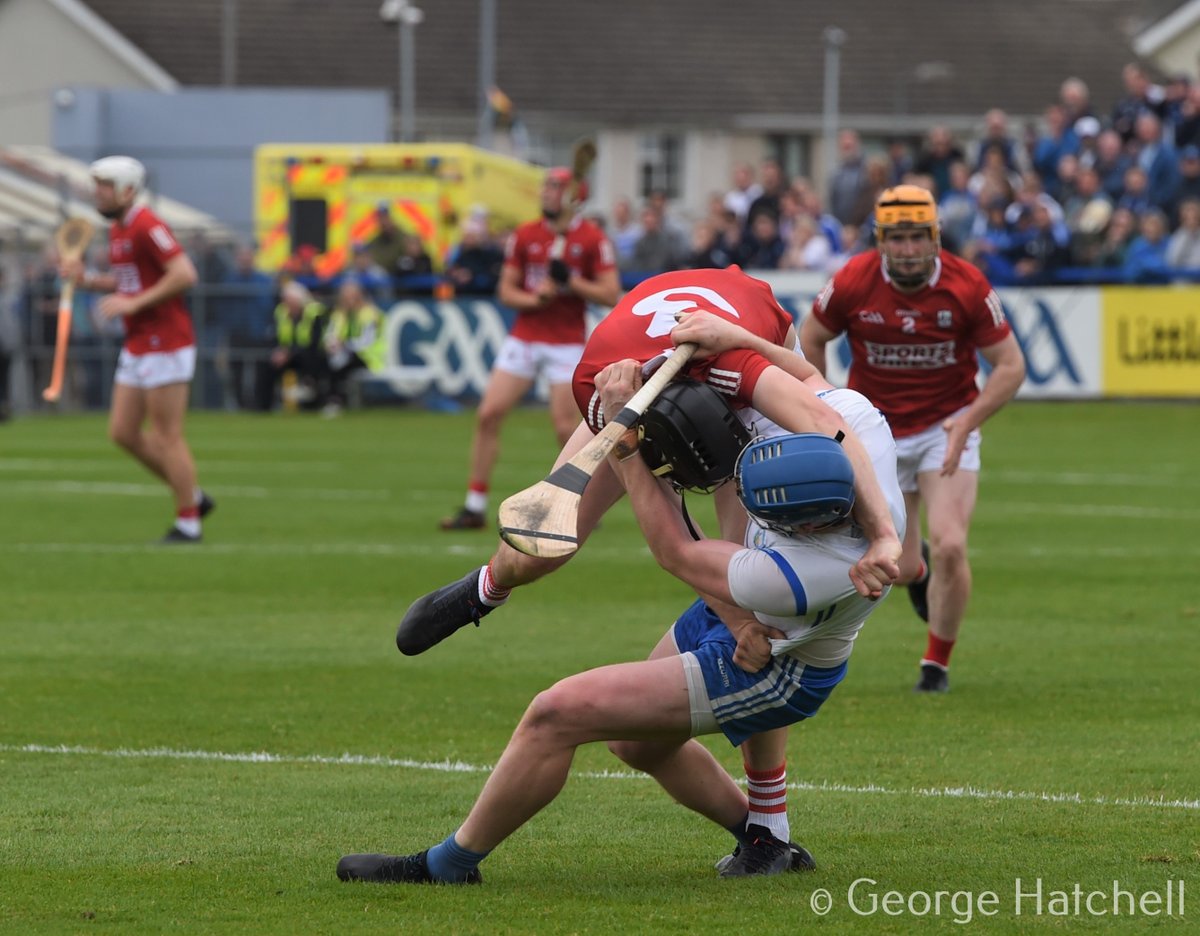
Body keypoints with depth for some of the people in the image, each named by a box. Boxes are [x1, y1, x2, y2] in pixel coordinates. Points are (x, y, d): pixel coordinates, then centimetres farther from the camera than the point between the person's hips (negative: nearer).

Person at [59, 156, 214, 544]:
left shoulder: (147, 227, -16)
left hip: (165, 344, -10)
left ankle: (187, 523, 4)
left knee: (167, 436, -5)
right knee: (123, 432, 10)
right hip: (138, 347, 10)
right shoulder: (118, 230, 14)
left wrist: (133, 303, -22)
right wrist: (86, 279, 9)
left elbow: (184, 275, -24)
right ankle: (193, 497, 20)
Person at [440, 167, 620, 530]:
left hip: (567, 343, -4)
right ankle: (475, 507, 0)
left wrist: (571, 283, -18)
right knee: (488, 414, -6)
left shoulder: (592, 239, -3)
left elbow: (611, 295, -6)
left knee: (565, 427, -10)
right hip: (523, 337, 4)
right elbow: (505, 291, 7)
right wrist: (535, 298, -12)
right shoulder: (524, 236, 7)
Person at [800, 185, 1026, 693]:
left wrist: (966, 422, -22)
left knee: (949, 547, -19)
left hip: (947, 429, -1)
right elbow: (811, 337, 4)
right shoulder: (853, 283, -15)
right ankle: (917, 565, 46)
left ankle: (937, 664, 4)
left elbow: (1010, 366, -10)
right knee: (902, 569, 4)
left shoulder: (967, 286, -17)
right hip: (879, 434, 1)